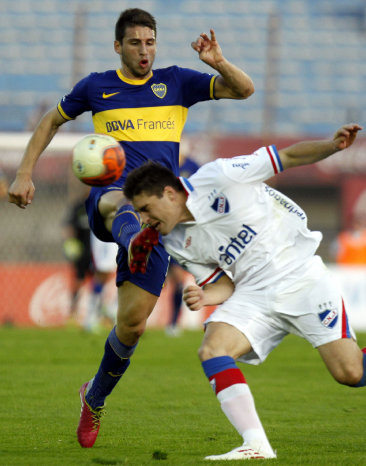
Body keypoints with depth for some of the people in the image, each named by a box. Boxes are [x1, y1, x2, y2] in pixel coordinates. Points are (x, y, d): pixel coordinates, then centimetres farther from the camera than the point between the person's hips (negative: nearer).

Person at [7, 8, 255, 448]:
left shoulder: (175, 82, 9)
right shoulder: (96, 87, 9)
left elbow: (244, 90, 3)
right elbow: (51, 121, 23)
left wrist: (218, 63, -17)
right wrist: (24, 174, 14)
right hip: (110, 193, -1)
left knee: (132, 322, -3)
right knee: (118, 203, -43)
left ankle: (95, 398, 22)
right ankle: (135, 245, -80)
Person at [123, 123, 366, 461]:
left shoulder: (218, 179, -13)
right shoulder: (176, 243, 4)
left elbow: (288, 157, -7)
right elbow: (226, 284, 8)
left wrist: (333, 146, -20)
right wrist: (205, 297, -15)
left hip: (301, 277, -5)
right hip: (253, 293, 5)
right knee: (212, 351, -21)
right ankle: (256, 445, -25)